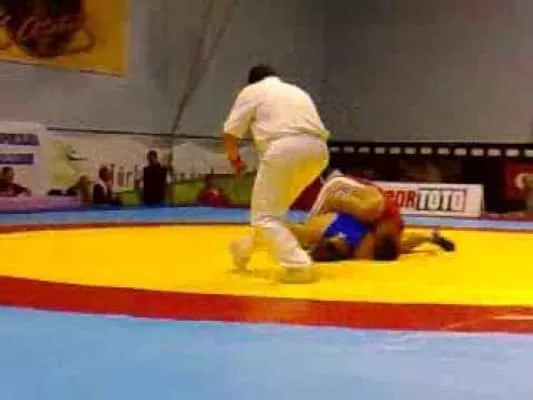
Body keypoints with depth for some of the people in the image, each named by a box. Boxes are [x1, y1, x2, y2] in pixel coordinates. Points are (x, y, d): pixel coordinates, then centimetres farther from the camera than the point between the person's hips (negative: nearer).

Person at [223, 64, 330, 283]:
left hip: (285, 149, -7)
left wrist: (234, 158, 30)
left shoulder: (252, 91, 17)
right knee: (274, 206, 25)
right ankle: (247, 248, 39)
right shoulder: (298, 91, 35)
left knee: (265, 216, 3)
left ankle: (299, 266, -8)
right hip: (317, 150, 7)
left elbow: (230, 133, 12)